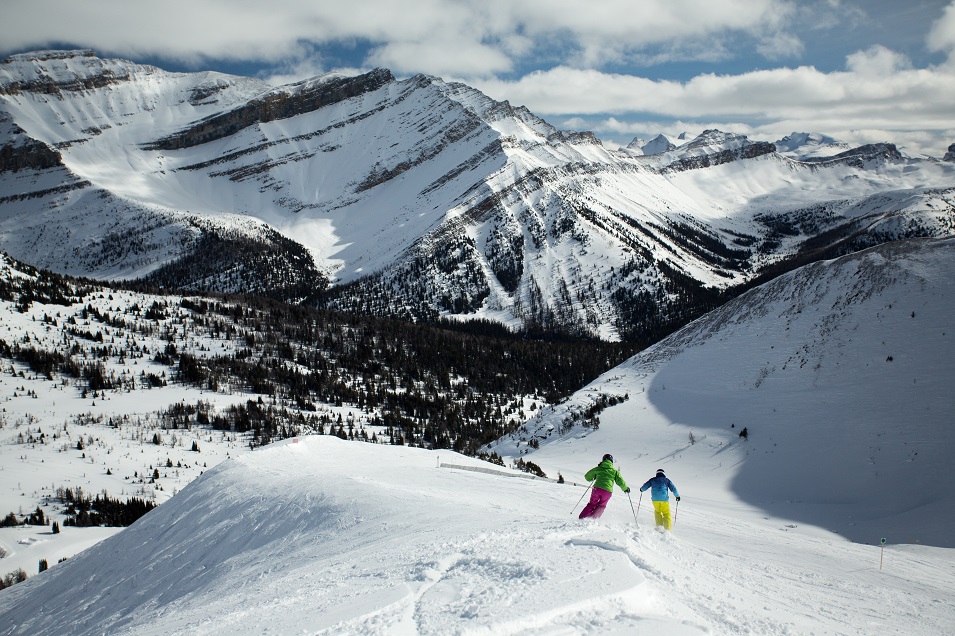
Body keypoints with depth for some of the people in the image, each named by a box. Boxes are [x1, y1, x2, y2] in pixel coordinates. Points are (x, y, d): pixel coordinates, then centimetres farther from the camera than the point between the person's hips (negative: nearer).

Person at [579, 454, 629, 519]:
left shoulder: (598, 468, 13)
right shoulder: (614, 471, 10)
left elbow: (587, 477, 19)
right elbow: (620, 481, 8)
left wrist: (593, 479, 40)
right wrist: (625, 488, 25)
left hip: (597, 489, 1)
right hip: (607, 491, -1)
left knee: (592, 504, 17)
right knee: (601, 506, 20)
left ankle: (581, 519, 9)